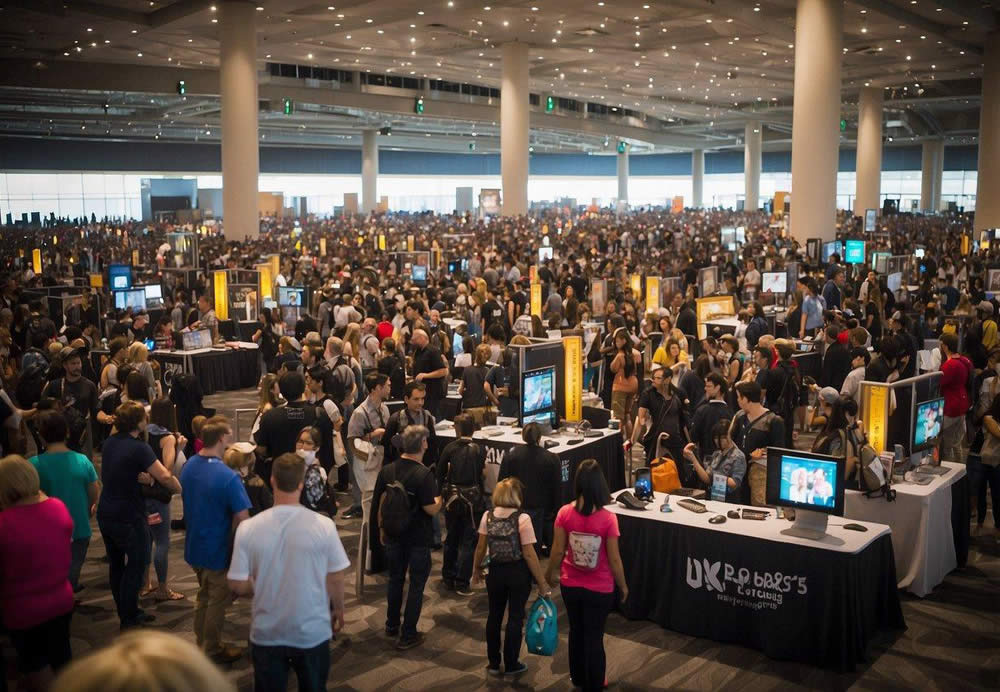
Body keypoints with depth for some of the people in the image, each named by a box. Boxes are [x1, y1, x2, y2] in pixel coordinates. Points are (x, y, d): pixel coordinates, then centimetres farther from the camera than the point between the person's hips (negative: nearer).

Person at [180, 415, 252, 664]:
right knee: (217, 601, 12)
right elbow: (242, 518, -28)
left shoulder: (188, 466, -4)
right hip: (217, 550, -7)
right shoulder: (228, 477, -29)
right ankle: (212, 651, 26)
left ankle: (202, 642, 39)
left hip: (194, 546, 7)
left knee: (204, 595, 26)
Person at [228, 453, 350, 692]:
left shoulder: (248, 528, -15)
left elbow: (238, 586, -8)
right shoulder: (323, 526, -17)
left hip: (266, 634, 1)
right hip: (313, 632, -1)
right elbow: (336, 579, -7)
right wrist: (338, 610, 13)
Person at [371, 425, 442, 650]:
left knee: (395, 579, 22)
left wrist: (382, 528, 16)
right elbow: (431, 509, -21)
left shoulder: (387, 471, -4)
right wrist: (440, 499, 0)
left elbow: (379, 503, 4)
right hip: (419, 538, -5)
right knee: (416, 585, 8)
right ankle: (408, 635, 12)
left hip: (394, 535, 5)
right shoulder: (424, 474, -21)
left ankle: (392, 625, 35)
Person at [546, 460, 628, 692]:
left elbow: (557, 551, -7)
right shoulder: (608, 519, -22)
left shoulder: (564, 513, -15)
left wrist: (550, 574, 13)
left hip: (570, 585, 3)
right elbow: (614, 559, -14)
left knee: (576, 631, 25)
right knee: (594, 636, 16)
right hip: (600, 589, -3)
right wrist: (623, 585, 3)